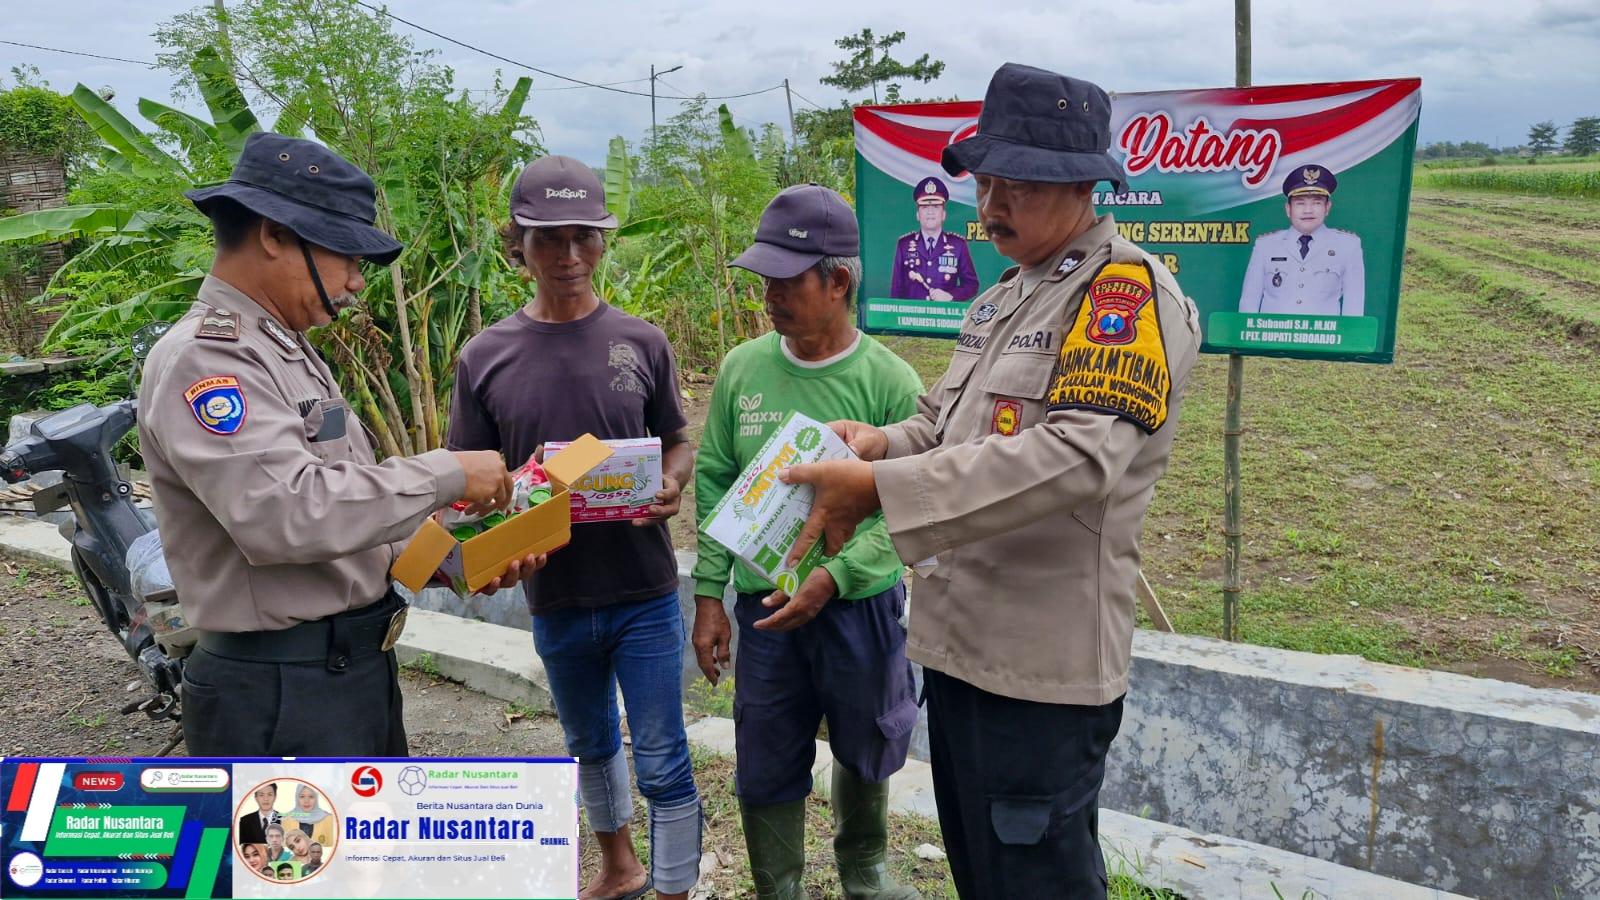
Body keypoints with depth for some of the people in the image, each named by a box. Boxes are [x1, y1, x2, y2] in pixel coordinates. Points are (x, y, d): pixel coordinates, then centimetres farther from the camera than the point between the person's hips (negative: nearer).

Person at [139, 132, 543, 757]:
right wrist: (444, 474, -22)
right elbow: (287, 513, -31)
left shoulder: (288, 349, 13)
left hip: (359, 663, 10)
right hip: (279, 691, -10)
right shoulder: (203, 357, -17)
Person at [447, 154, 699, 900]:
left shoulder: (642, 343, -5)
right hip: (555, 597, 2)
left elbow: (678, 442, 4)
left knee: (662, 761, 4)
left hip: (645, 592, -2)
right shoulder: (485, 358, -5)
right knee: (589, 745, 23)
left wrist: (670, 487, -18)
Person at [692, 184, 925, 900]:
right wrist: (708, 596, 0)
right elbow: (713, 486, 3)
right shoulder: (741, 370, -3)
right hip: (764, 606, 1)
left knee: (865, 753, 20)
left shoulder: (889, 381, -12)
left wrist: (833, 578, -23)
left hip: (861, 605, -1)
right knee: (767, 768, 11)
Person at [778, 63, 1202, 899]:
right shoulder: (1004, 295, 14)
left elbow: (1077, 455, -28)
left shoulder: (1128, 292, -14)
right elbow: (948, 422, 20)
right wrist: (885, 442, -4)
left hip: (1042, 662, -8)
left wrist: (877, 487, -28)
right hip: (961, 640, 9)